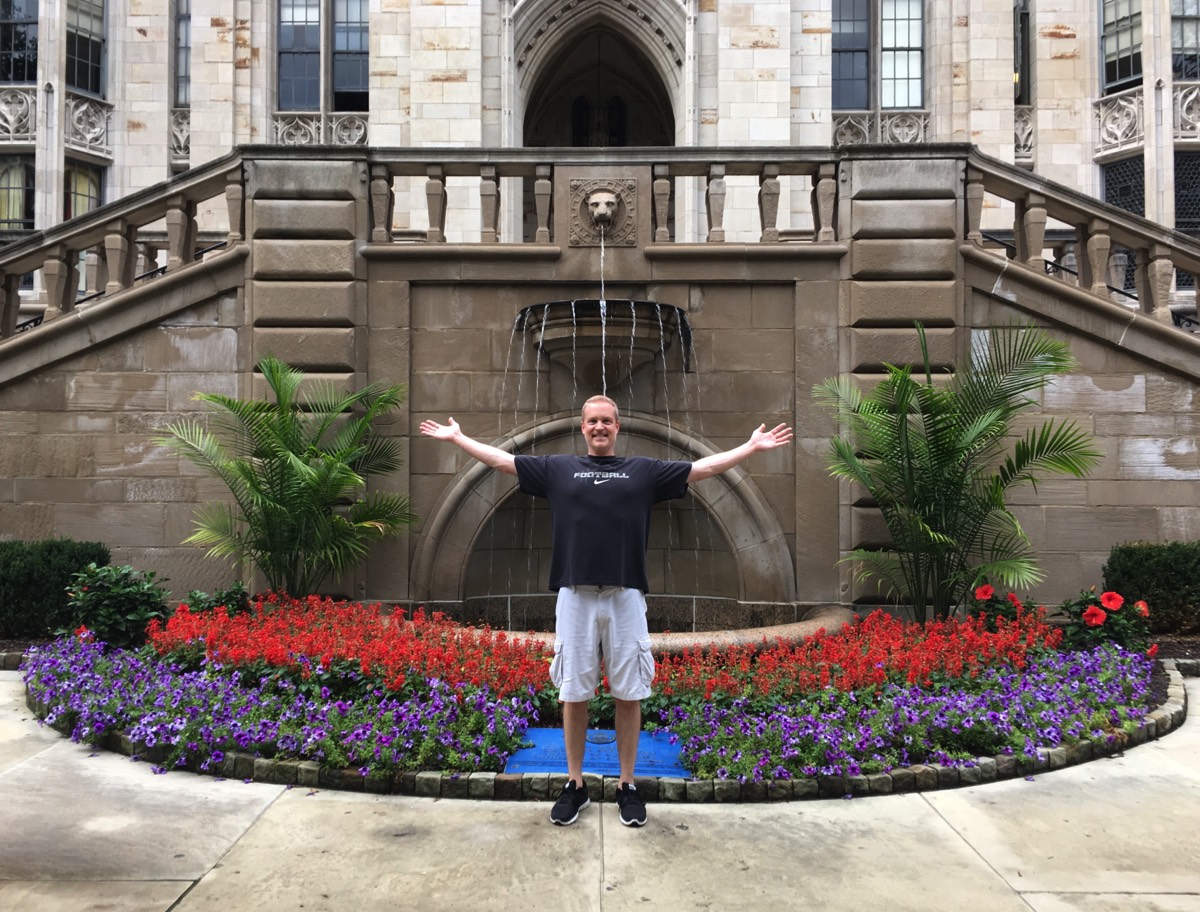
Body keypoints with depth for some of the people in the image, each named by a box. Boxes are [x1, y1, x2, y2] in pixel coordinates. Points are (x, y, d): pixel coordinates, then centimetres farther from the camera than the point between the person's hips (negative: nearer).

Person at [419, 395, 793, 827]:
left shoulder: (644, 470, 10)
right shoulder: (558, 468, 11)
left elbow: (705, 467, 9)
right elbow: (502, 459, 13)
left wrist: (752, 446, 5)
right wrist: (457, 437, 13)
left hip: (626, 598, 0)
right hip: (574, 597, 0)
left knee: (629, 694, 6)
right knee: (573, 694, 7)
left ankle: (627, 786, 20)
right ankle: (575, 785, 22)